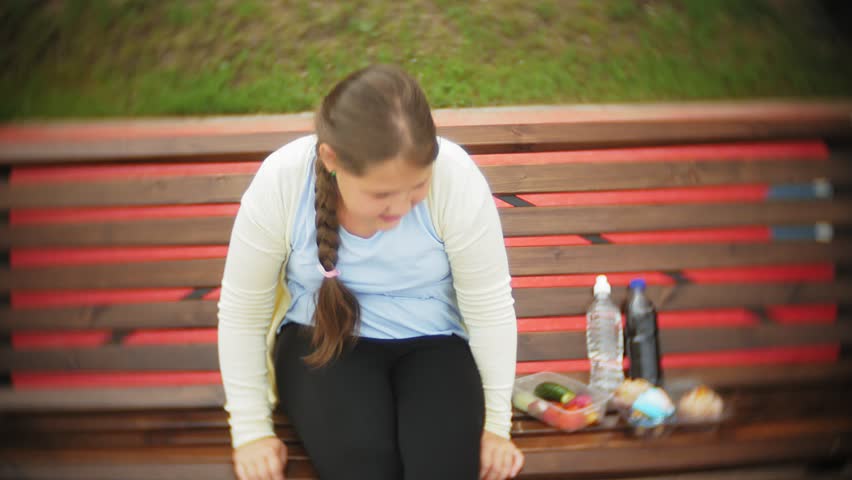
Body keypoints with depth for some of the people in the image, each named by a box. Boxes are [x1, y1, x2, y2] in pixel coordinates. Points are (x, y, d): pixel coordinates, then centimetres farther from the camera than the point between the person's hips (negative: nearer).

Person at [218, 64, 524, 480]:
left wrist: (496, 422, -6)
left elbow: (490, 307, -12)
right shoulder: (279, 182, -22)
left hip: (431, 343, 0)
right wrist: (252, 429, -6)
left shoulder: (455, 176, -24)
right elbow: (241, 312, -9)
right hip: (319, 338, 0)